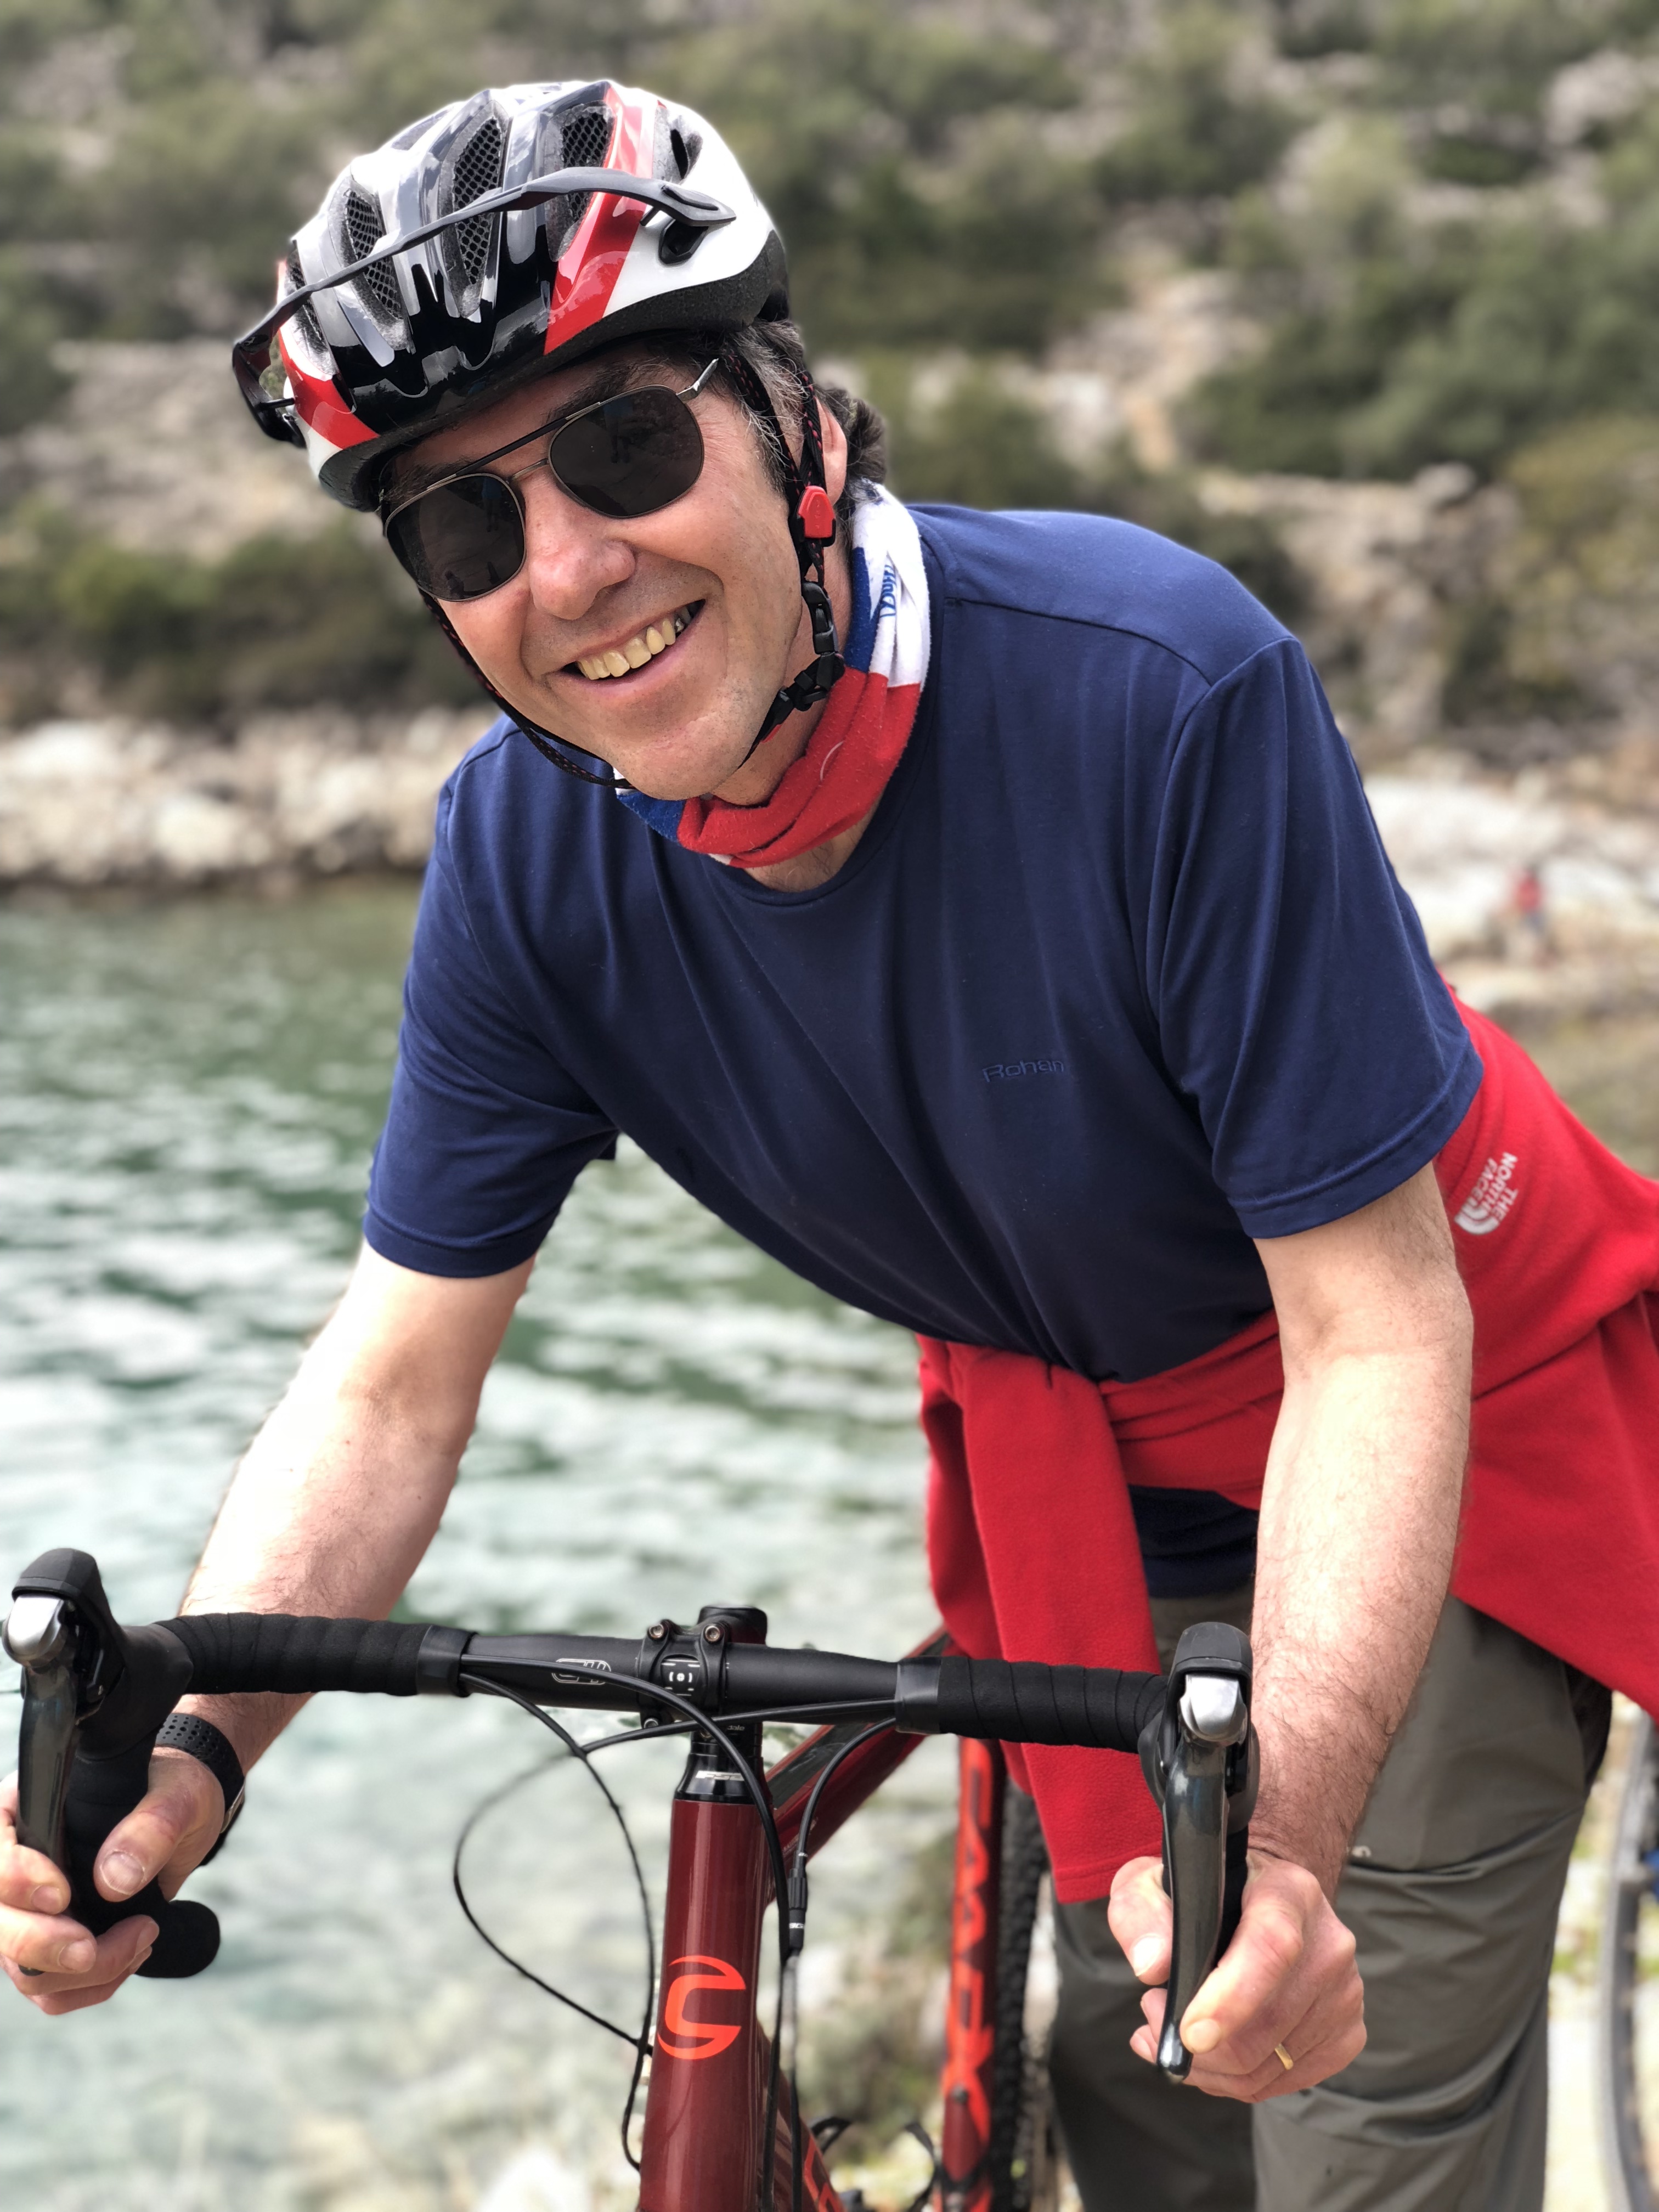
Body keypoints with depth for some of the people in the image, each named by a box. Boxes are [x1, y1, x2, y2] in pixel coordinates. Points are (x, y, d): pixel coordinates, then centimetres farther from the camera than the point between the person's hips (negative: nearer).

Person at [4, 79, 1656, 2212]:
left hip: (1424, 1432, -3)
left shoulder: (1159, 690, -33)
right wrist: (183, 1754, -29)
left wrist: (1286, 1846, -42)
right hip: (1073, 1459, 4)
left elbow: (1377, 1336, -30)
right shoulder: (522, 855, -18)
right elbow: (392, 1376, -12)